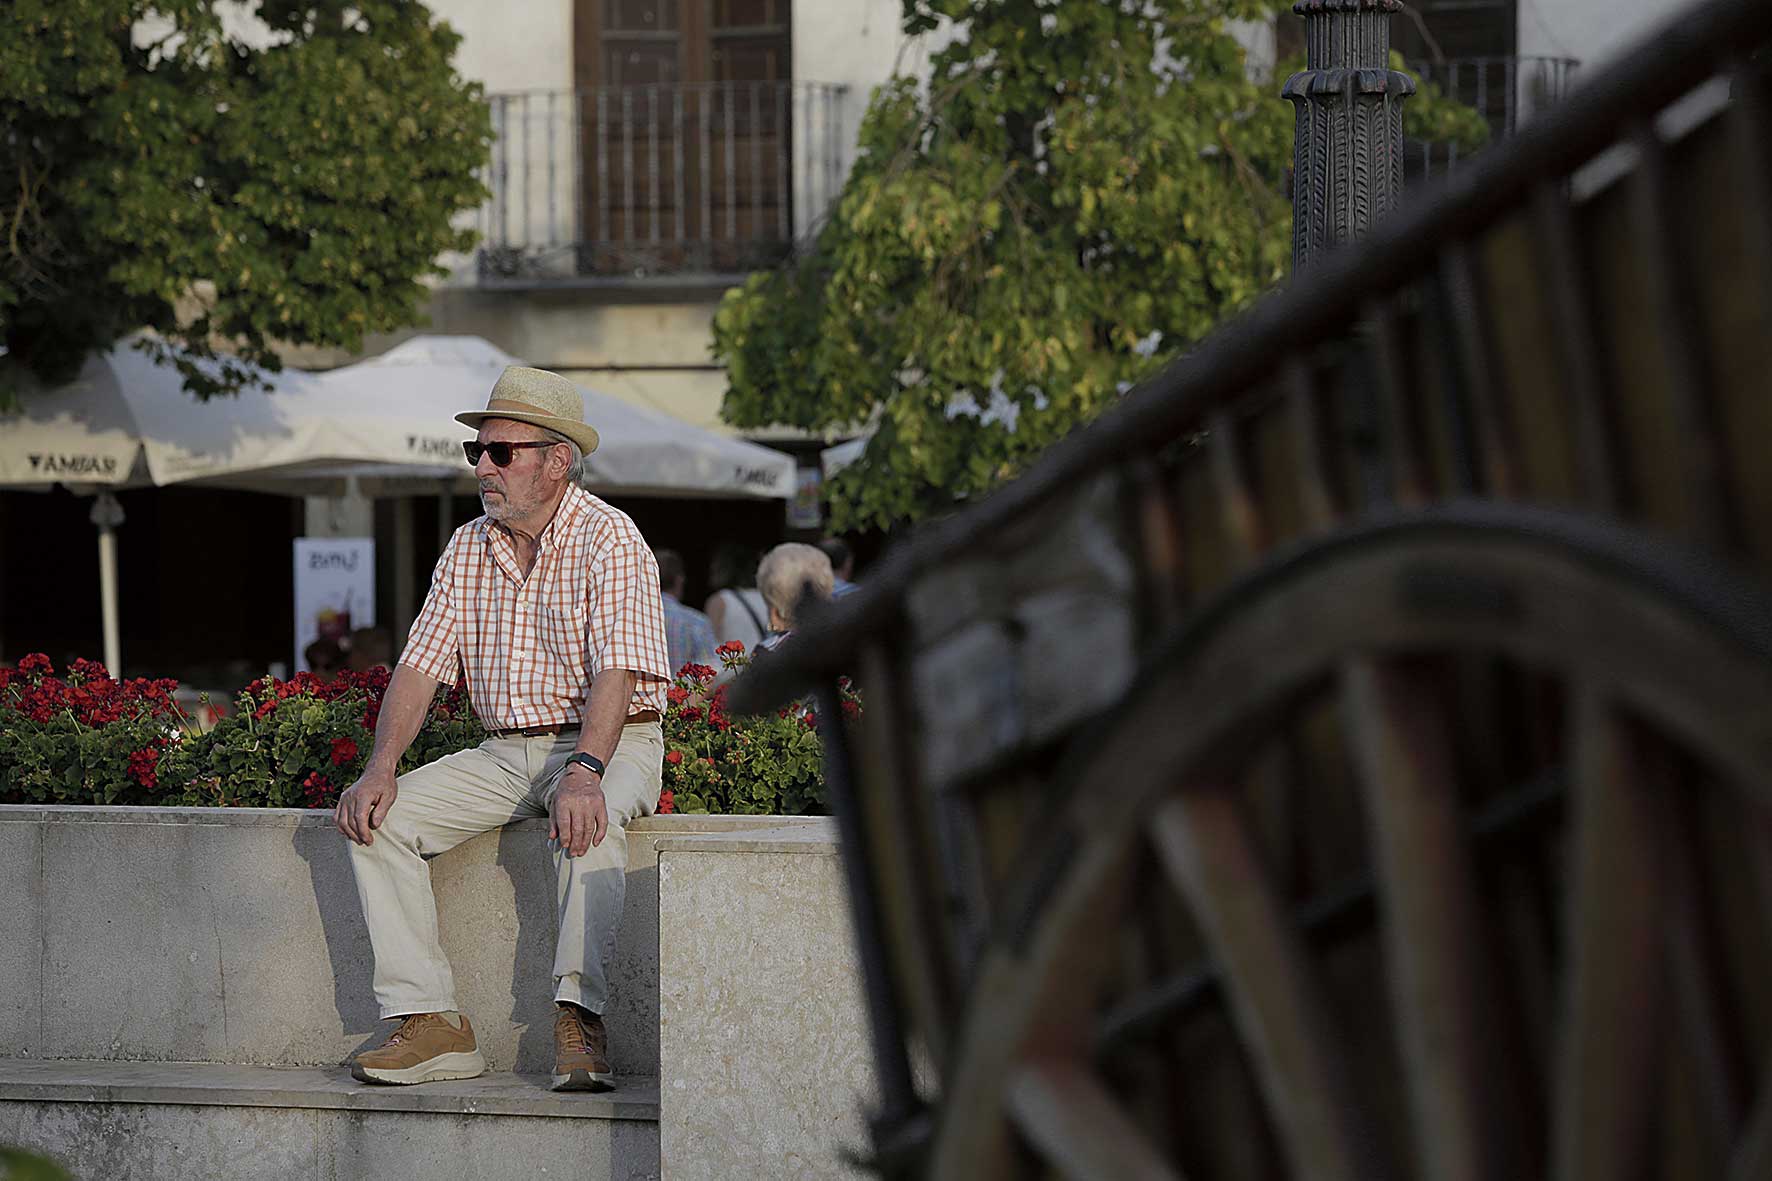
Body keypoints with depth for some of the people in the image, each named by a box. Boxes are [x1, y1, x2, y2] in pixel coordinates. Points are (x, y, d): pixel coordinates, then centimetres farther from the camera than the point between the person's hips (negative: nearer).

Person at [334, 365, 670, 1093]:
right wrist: (381, 769, -10)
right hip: (505, 753, 6)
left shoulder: (608, 540, -11)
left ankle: (579, 1020, -37)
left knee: (587, 824, -40)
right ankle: (430, 1024, -19)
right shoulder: (467, 550, 9)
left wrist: (584, 772, -38)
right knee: (378, 819, -15)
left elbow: (616, 672, -23)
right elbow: (421, 665, 6)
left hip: (609, 747, -6)